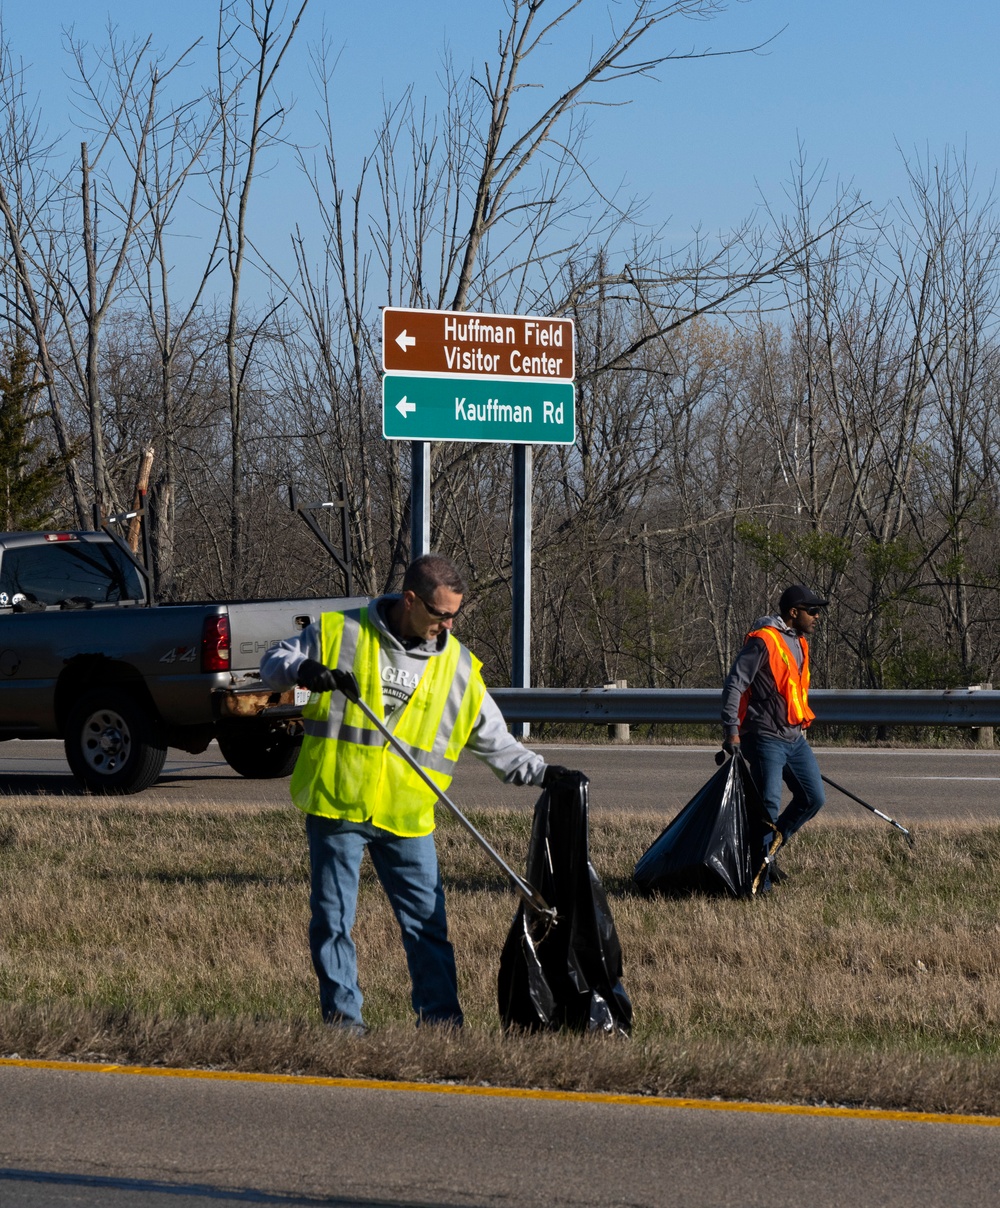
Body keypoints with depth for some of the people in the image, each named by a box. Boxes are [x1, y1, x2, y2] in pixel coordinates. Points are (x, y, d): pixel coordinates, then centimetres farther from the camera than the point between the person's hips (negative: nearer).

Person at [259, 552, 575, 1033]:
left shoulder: (457, 667, 6)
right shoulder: (340, 634, -2)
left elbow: (494, 740, 13)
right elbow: (273, 663, 4)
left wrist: (541, 773, 2)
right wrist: (301, 670, -19)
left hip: (406, 815, 2)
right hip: (335, 803, -2)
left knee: (428, 921, 3)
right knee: (333, 918, 2)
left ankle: (441, 1016, 10)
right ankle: (342, 1014, 11)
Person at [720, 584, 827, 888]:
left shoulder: (799, 643, 16)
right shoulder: (763, 641, -13)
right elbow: (733, 685, -16)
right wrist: (732, 731, -22)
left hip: (795, 738, 9)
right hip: (766, 738, -9)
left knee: (814, 798, 8)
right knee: (769, 805, -11)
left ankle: (768, 848, 22)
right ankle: (761, 878, -5)